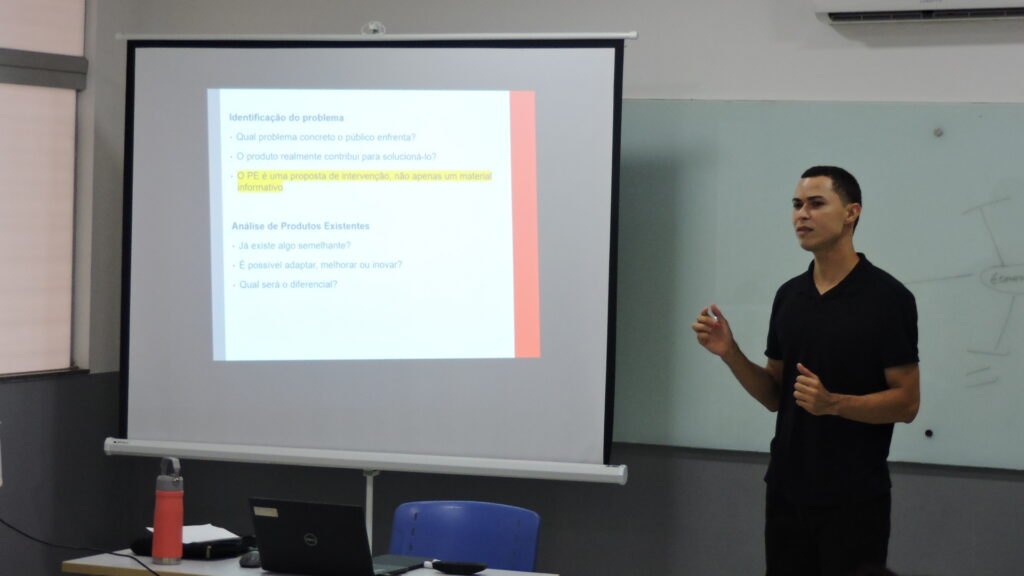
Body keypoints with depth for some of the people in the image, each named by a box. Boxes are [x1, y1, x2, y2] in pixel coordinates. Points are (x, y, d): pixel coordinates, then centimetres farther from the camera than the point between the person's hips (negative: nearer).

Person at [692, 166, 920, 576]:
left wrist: (833, 403, -26)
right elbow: (775, 396, 12)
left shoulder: (888, 297, -10)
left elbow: (906, 402, -11)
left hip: (854, 498, -6)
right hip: (787, 491, 6)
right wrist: (730, 353, -4)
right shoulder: (789, 296, 10)